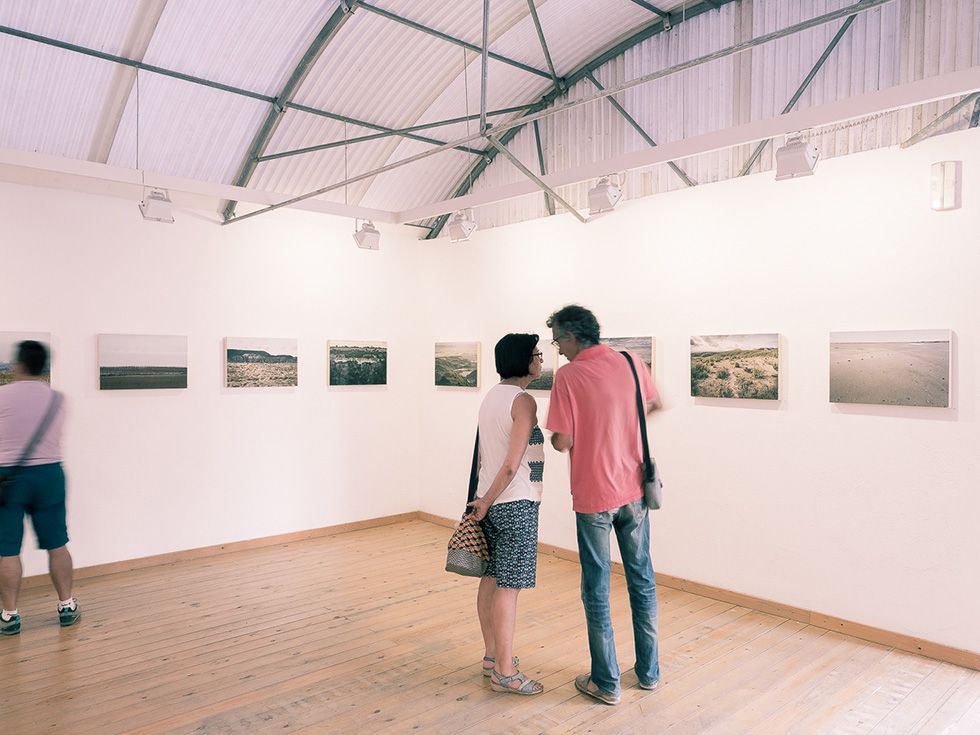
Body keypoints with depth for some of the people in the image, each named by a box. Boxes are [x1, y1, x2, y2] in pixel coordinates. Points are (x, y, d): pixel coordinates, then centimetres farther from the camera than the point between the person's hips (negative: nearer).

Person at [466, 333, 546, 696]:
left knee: (491, 579, 15)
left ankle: (492, 656, 27)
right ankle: (505, 672, 7)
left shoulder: (491, 396, 11)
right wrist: (487, 502, -9)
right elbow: (513, 464, -20)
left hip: (491, 499, 9)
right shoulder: (523, 401, -15)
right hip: (515, 503, -9)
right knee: (508, 587, -2)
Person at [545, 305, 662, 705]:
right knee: (642, 580, 18)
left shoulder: (568, 375, -14)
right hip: (633, 490, 5)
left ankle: (606, 682, 20)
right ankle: (649, 672, 30)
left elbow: (562, 442, -16)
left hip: (593, 495, -4)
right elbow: (654, 406, 17)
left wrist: (557, 434, 5)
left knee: (597, 589, 9)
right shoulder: (632, 362, 0)